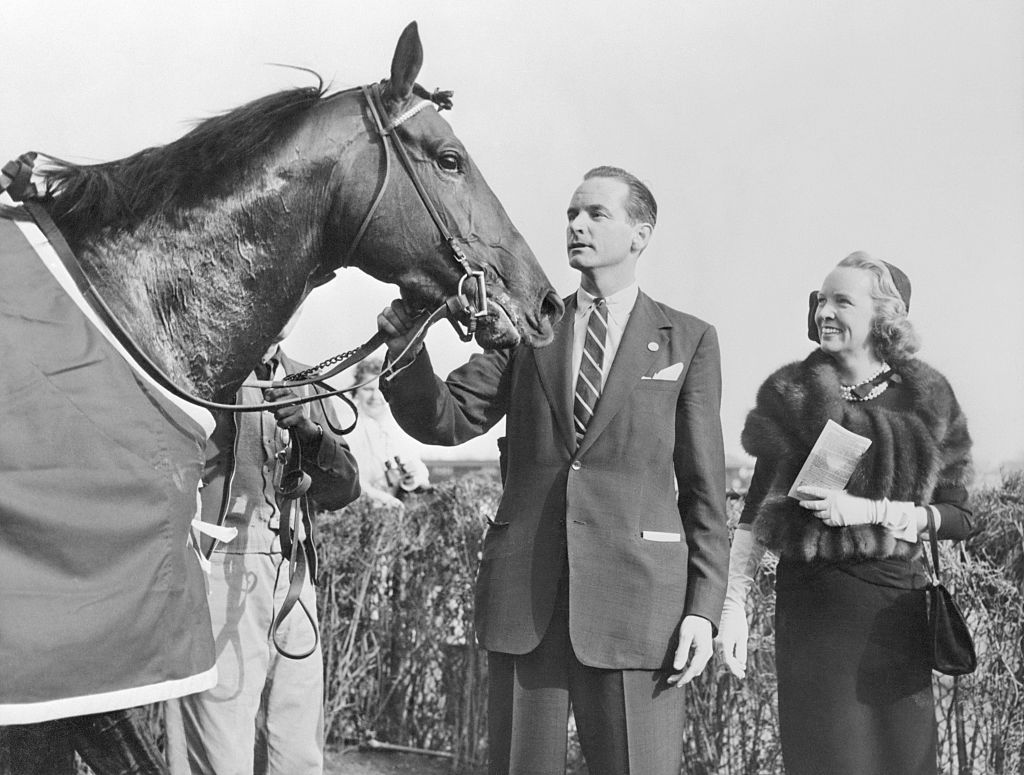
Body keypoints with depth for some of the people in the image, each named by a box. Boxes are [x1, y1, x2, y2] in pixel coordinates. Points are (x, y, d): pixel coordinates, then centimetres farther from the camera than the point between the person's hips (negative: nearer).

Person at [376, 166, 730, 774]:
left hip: (637, 600, -2)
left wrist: (704, 608, -3)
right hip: (523, 596, 2)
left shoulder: (689, 341, 7)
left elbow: (704, 487, 4)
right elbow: (444, 419, 4)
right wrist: (406, 346, -15)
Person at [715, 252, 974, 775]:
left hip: (896, 603, 1)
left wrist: (868, 510, -12)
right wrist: (734, 604, -4)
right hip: (812, 597, -1)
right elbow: (758, 510, 4)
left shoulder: (928, 402, 5)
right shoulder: (792, 397, 4)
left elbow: (958, 517, 2)